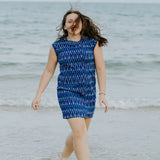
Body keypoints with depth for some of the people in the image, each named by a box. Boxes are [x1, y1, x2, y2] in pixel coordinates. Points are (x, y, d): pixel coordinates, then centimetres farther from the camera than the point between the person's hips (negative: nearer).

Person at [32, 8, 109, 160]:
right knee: (80, 133, -15)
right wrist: (38, 95, 4)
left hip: (89, 93, 3)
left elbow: (100, 69, -1)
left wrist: (102, 94, -10)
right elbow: (48, 71, 6)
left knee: (79, 133, 16)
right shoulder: (57, 46, -1)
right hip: (67, 92, -3)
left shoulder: (93, 43, 0)